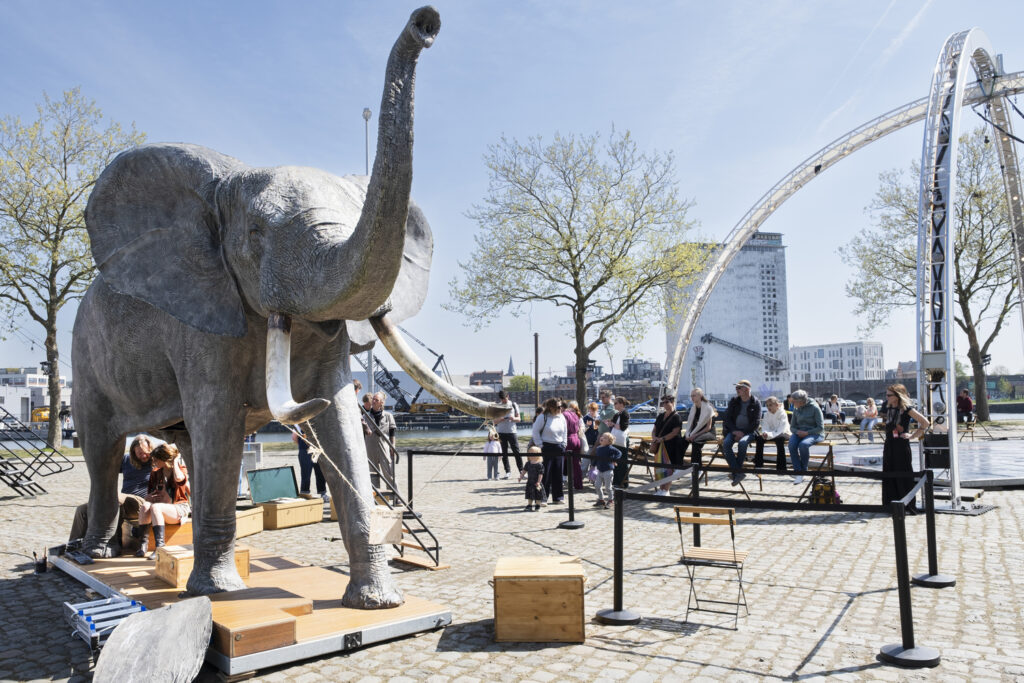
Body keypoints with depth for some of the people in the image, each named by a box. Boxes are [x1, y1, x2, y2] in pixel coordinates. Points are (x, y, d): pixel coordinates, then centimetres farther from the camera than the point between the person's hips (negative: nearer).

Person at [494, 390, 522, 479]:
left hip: (512, 431, -1)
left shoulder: (513, 405, 7)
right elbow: (494, 421, 5)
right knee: (504, 453, 2)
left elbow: (519, 418, 7)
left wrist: (514, 418, -16)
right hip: (501, 432, 1)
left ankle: (521, 470, 0)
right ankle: (507, 471, 10)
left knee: (516, 452, -5)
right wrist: (500, 419, -17)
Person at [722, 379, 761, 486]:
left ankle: (736, 471, -23)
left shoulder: (756, 403, -1)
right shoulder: (733, 401, 8)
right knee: (725, 443, -27)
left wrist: (743, 433, -14)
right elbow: (728, 417, 7)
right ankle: (738, 473, -30)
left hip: (749, 431, -3)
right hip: (734, 430, 4)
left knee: (742, 443, -36)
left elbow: (756, 422, -5)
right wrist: (734, 430, -9)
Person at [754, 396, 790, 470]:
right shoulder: (766, 415, 3)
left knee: (779, 438, -37)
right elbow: (765, 428, -3)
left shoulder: (782, 414, -14)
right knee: (759, 438, -19)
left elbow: (781, 430, -23)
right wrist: (765, 433, -28)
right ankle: (758, 464, -12)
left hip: (784, 434, -5)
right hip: (771, 434, 5)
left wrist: (770, 435, -37)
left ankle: (781, 466, -33)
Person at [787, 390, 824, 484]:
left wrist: (807, 433, -20)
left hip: (814, 434, -5)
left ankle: (803, 470, -17)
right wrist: (797, 431, -8)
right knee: (791, 444, -29)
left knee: (803, 444, -37)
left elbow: (820, 428, -9)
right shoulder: (796, 409, 8)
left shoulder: (814, 408, -8)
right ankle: (798, 473, -30)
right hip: (799, 433, 5)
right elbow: (792, 426, 15)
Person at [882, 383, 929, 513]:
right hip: (889, 446, 7)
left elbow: (925, 423, -11)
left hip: (902, 446, -7)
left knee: (904, 477, -2)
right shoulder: (888, 409, 10)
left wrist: (912, 436, -9)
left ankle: (909, 507, 6)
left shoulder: (906, 409, -10)